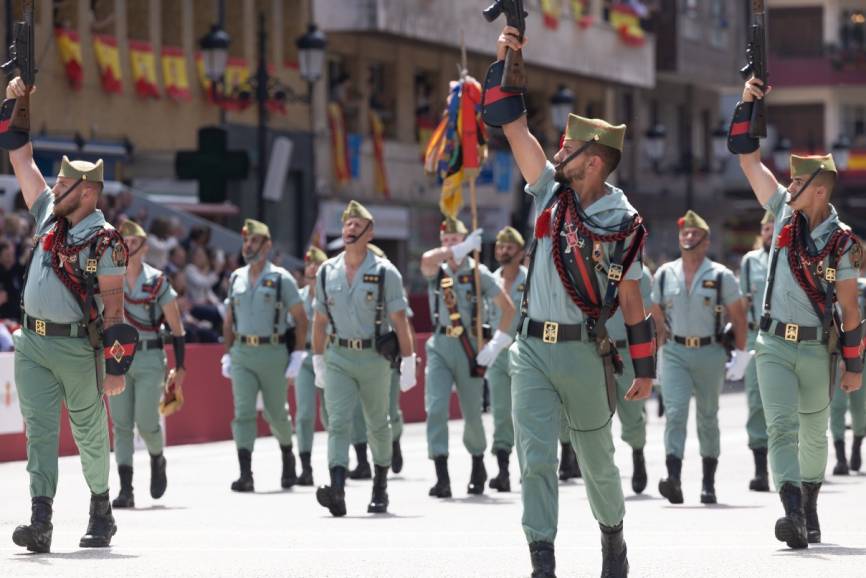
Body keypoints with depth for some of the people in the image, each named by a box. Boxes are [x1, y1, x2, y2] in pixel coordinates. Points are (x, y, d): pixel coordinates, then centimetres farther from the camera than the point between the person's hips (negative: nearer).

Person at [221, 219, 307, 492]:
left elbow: (300, 319, -2)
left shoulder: (281, 278, -3)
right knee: (243, 412, -9)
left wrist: (297, 357, -7)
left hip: (273, 353, -3)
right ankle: (245, 474, -15)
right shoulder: (236, 278, 10)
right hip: (242, 354, 3)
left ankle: (287, 454, 36)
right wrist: (227, 355, 11)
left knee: (276, 413, 8)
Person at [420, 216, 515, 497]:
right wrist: (461, 249, -22)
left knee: (472, 414, 8)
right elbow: (426, 259, -20)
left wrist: (497, 343, -8)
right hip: (439, 347, 1)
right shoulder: (436, 271, 5)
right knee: (435, 409, -13)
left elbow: (508, 307, 1)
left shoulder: (478, 273, 0)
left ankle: (478, 465, 33)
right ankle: (442, 477, -16)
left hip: (469, 348, -1)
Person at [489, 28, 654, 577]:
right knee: (535, 459, -7)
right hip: (533, 349, 3)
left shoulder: (623, 224, -6)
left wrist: (645, 369, 2)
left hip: (585, 353, -3)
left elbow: (631, 300, 0)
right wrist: (506, 62, -7)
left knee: (598, 459, 13)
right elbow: (514, 125, 2)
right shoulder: (552, 193, 3)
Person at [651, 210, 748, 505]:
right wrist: (664, 346, 12)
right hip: (675, 353, 1)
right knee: (675, 413, -14)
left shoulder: (721, 276, -3)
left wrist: (741, 356, 0)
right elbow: (657, 315, 14)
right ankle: (673, 479, -25)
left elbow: (738, 315, 2)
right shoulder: (664, 275, 5)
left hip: (710, 352, -1)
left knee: (708, 417, 9)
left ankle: (708, 483, 20)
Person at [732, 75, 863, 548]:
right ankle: (793, 514, -24)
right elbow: (747, 158, 2)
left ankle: (809, 512, 29)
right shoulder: (786, 212, 0)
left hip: (817, 349, -1)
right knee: (782, 427, -13)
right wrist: (748, 104, -5)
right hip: (774, 345, 1)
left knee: (814, 435, 12)